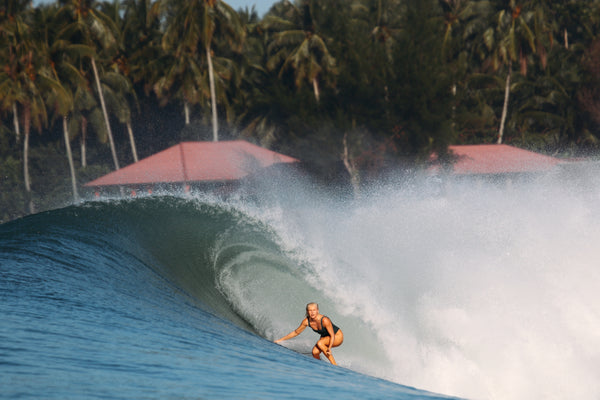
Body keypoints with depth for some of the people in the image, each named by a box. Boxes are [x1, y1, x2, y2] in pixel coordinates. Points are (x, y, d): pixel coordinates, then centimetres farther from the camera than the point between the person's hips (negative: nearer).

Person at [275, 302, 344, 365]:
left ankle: (334, 365, -24)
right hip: (325, 337, 5)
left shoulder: (325, 320, -32)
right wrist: (281, 340, -1)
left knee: (320, 343, -32)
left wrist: (329, 348, -44)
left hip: (338, 337, -5)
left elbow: (332, 335, -27)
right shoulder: (306, 321, -16)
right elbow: (296, 332, -1)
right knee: (315, 352, -21)